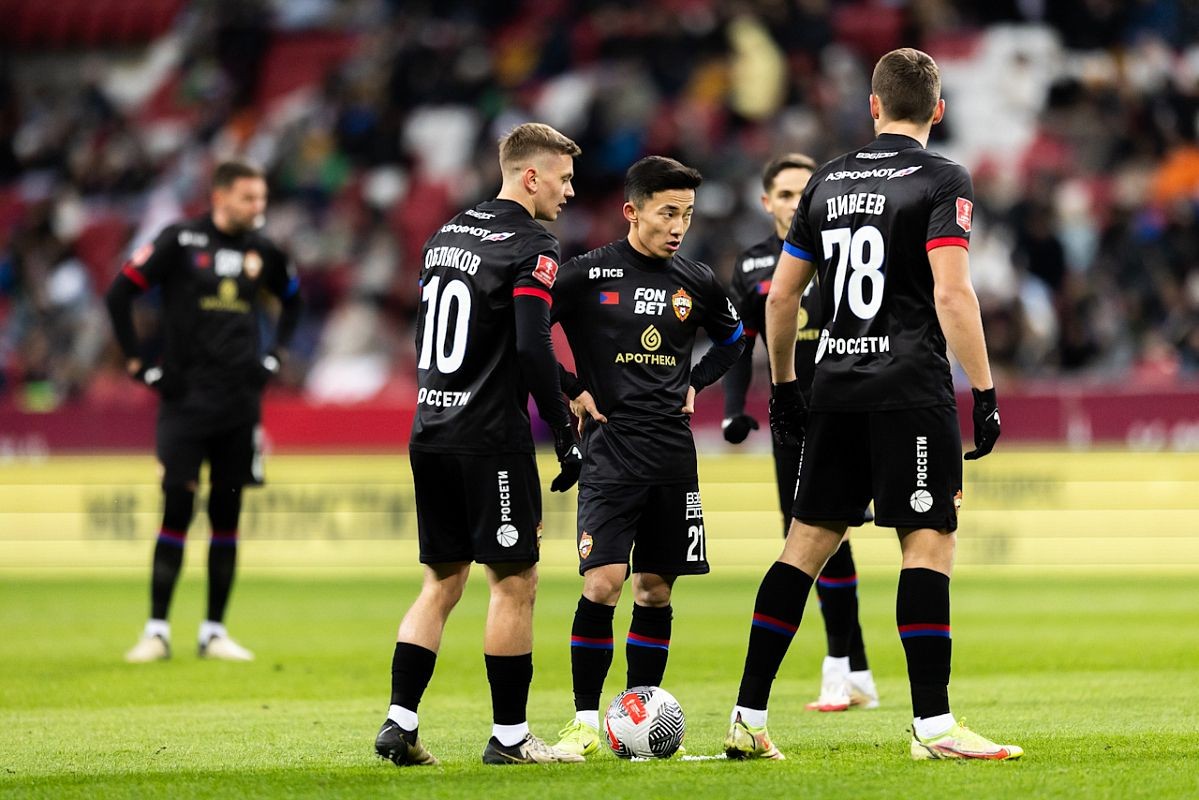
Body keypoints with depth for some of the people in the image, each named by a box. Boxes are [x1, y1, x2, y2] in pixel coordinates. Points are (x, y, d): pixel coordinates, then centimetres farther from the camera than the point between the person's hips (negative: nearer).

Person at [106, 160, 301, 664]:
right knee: (177, 510, -7)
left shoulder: (262, 252, 7)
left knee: (226, 517, 5)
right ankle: (157, 631, -2)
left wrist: (274, 357, 14)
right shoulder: (181, 241, -6)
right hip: (185, 397, -4)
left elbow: (292, 299, 26)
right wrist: (140, 366, -6)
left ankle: (214, 632, 10)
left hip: (240, 403, 4)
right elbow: (120, 294, -4)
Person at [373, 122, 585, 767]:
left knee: (442, 582, 13)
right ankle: (508, 736, 3)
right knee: (515, 582, 0)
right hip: (490, 440, -8)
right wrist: (566, 438, -13)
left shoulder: (445, 236, 15)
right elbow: (534, 350, -19)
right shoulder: (530, 248, -10)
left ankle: (398, 722, 6)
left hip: (430, 433, 8)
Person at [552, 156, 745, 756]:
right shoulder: (589, 274, -5)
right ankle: (585, 721, -7)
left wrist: (695, 384, 13)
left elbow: (731, 339, 27)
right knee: (603, 582, -14)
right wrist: (570, 391, -4)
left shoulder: (696, 283, 9)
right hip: (610, 452, -4)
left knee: (656, 588, 6)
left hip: (673, 453, 5)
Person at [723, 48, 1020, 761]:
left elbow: (782, 296, 16)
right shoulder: (943, 181, -4)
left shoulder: (828, 182, 13)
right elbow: (952, 294, -15)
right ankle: (933, 725, -9)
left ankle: (748, 718, 7)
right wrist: (985, 393, -13)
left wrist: (784, 385, 26)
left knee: (808, 542, 9)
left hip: (836, 389, 6)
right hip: (912, 388, -6)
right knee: (930, 543, -4)